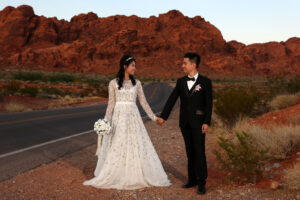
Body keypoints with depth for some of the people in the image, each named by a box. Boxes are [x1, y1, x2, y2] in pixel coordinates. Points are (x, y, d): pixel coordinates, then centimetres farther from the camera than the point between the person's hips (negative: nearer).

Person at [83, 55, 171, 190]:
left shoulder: (137, 83, 6)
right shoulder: (113, 83, -1)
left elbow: (143, 102, 8)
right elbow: (111, 103, -2)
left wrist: (153, 117, 6)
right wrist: (106, 121, -9)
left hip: (133, 117, 2)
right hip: (118, 117, -2)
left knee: (137, 146, 3)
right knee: (115, 148, 1)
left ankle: (137, 176, 15)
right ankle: (112, 177, 14)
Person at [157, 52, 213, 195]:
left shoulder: (205, 82, -5)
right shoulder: (181, 81, 6)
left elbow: (209, 104, -7)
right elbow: (172, 99, 5)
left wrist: (207, 122, -13)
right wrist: (163, 116, 2)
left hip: (198, 122, -4)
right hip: (185, 122, 4)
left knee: (199, 152, -4)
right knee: (190, 151, 10)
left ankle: (201, 182, 3)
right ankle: (192, 179, 20)